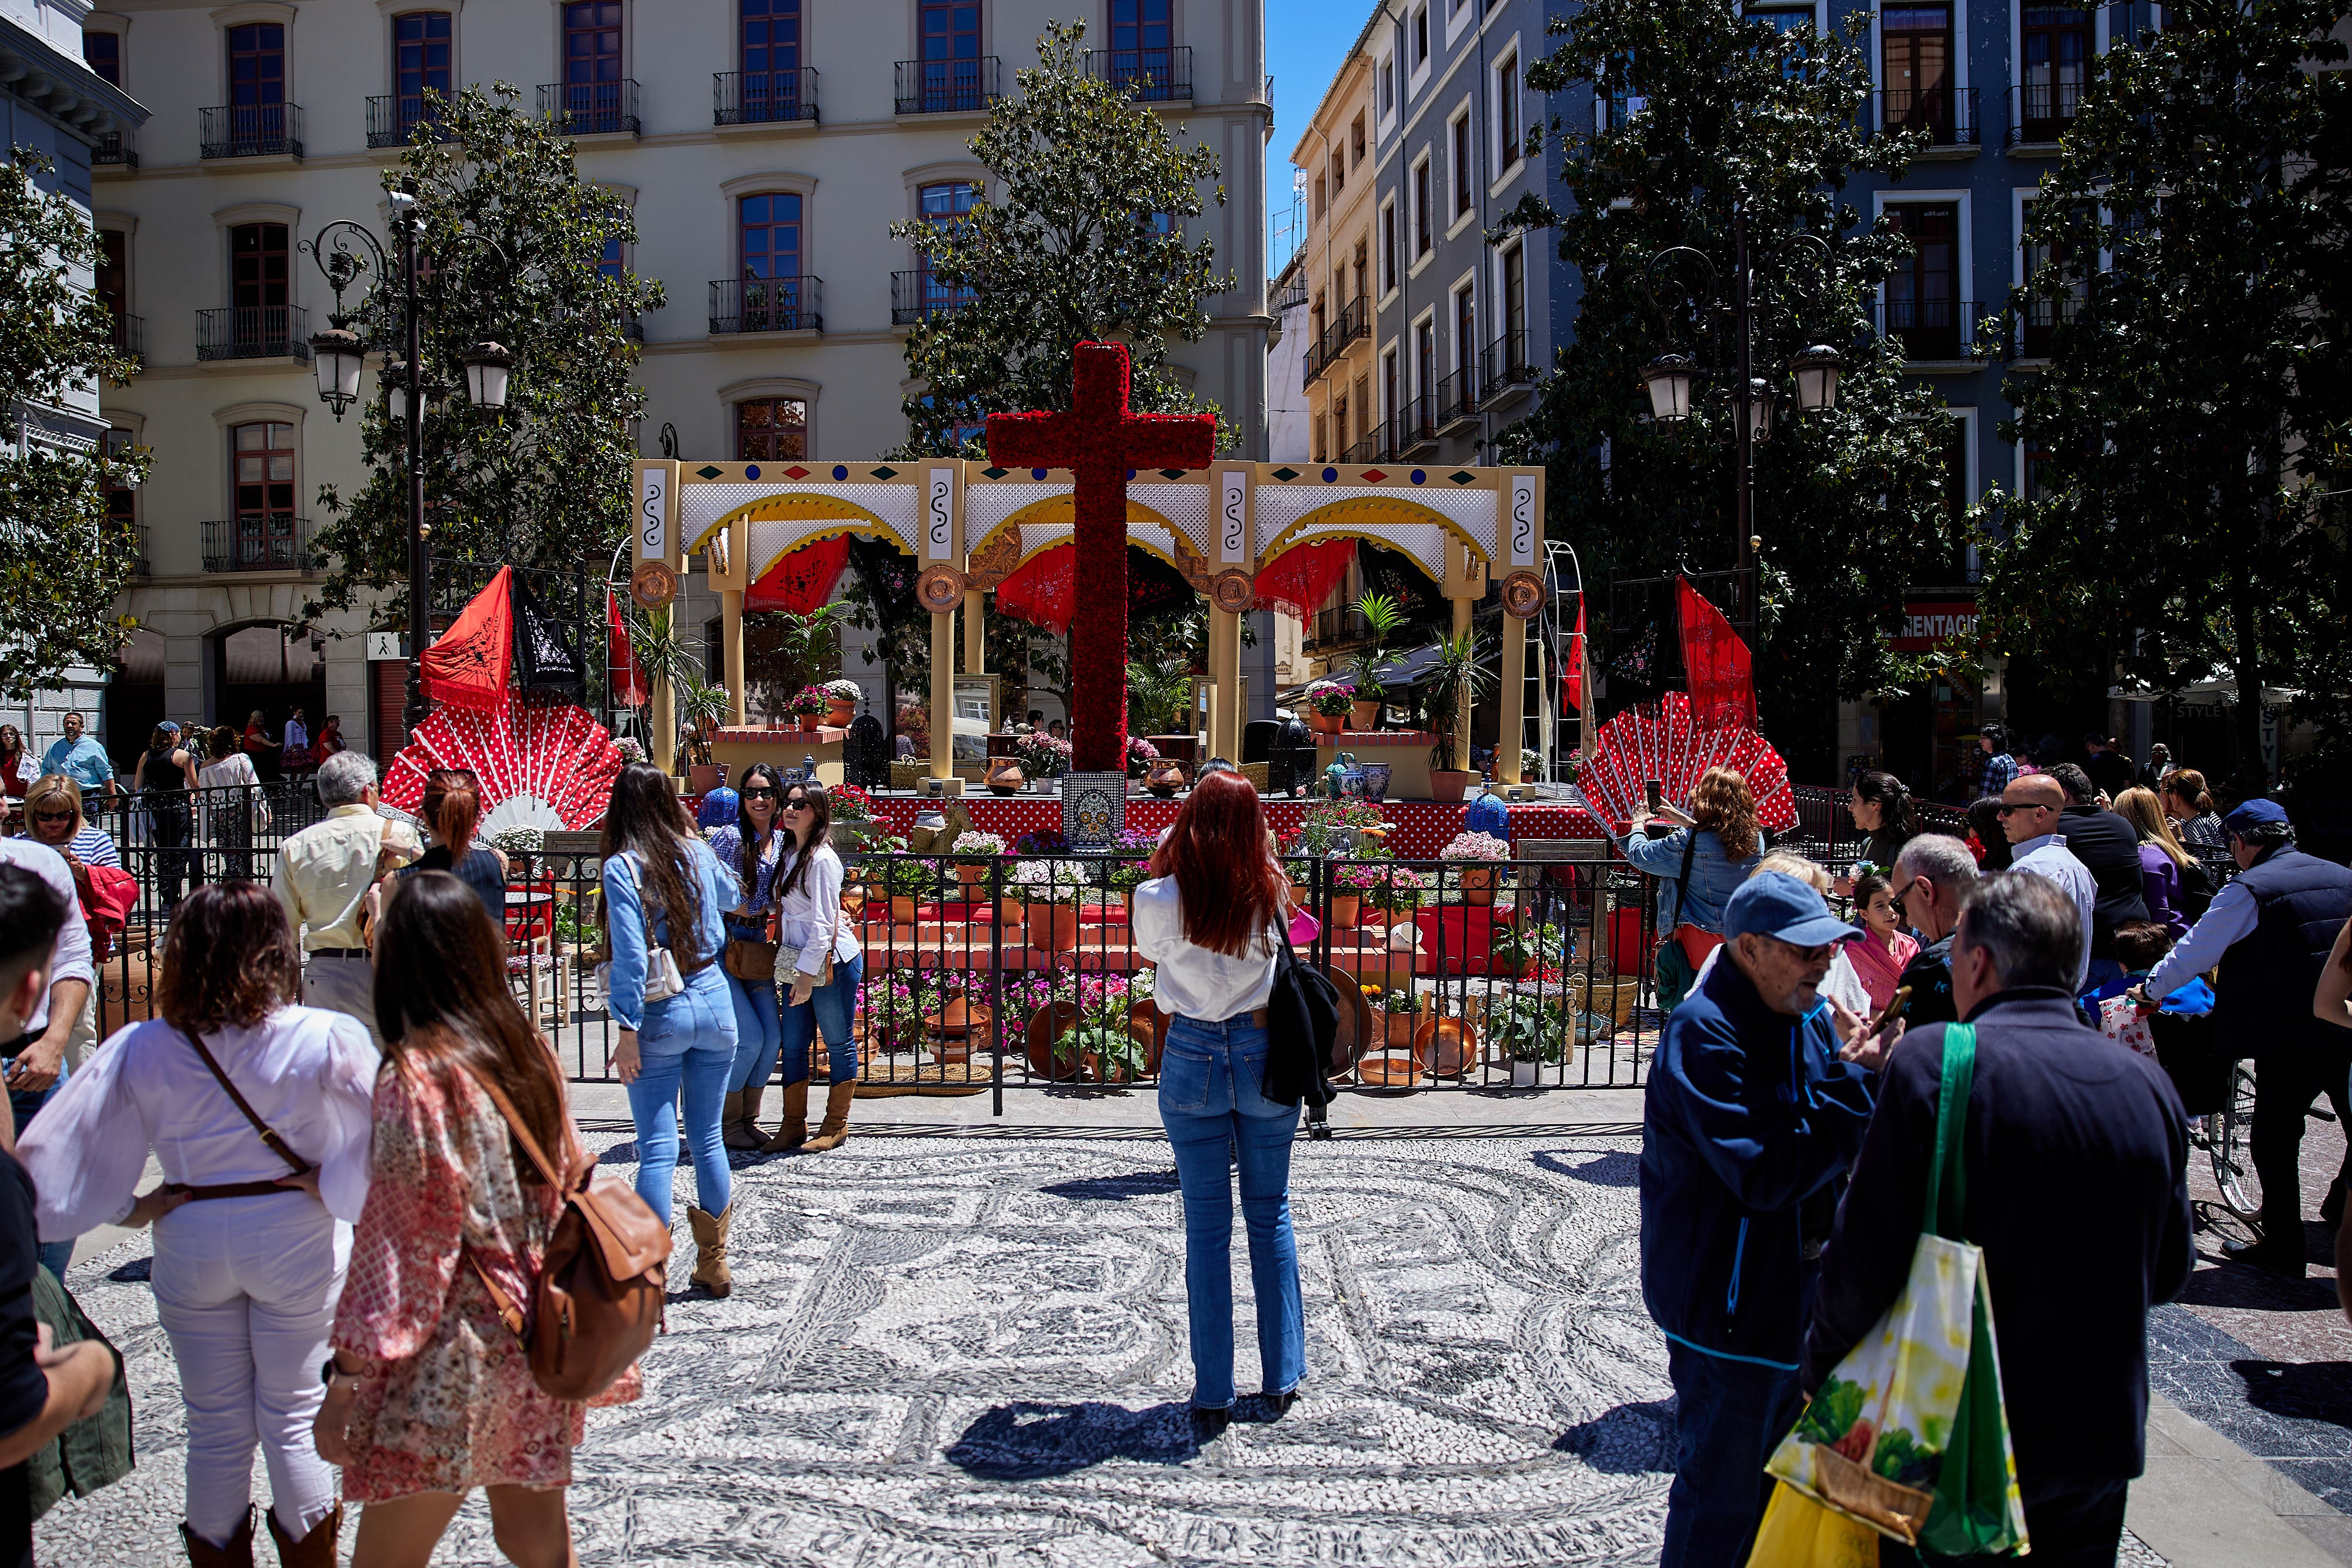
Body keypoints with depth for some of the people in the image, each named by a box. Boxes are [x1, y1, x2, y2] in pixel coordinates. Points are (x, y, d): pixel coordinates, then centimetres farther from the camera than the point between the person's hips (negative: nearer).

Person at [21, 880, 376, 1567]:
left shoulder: (139, 1052, -8)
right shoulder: (325, 1040, -16)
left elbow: (59, 1158, -4)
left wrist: (133, 1209, 7)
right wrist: (330, 1186, -5)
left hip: (191, 1243, 2)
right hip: (296, 1236, -2)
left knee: (215, 1426, 17)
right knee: (292, 1418, 12)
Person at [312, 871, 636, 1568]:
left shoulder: (416, 1077, -17)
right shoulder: (533, 1056, 2)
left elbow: (398, 1246, -16)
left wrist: (345, 1380, -9)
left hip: (454, 1364, -7)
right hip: (540, 1343, 7)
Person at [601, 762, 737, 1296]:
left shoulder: (622, 867, -11)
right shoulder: (696, 852, 3)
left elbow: (631, 955, -16)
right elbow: (727, 896, 26)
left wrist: (627, 1031, -12)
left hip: (660, 1015, -4)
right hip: (713, 1002, 4)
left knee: (658, 1149, 0)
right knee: (708, 1139, 13)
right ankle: (714, 1264, 23)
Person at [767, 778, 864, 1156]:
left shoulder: (821, 859, -16)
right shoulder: (789, 854, 10)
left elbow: (822, 925, -17)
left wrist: (807, 974, -18)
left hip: (832, 962, -8)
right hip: (800, 963, 8)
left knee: (839, 1043, 5)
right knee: (793, 1044, 8)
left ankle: (836, 1126, 15)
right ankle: (794, 1125, 18)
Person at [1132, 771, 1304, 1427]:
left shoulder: (1158, 899, -11)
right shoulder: (1270, 892, -7)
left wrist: (1164, 869, 8)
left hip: (1192, 1057, -1)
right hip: (1264, 1053, 1)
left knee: (1207, 1224, 8)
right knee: (1270, 1215, 14)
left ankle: (1213, 1393, 14)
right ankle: (1281, 1378, 23)